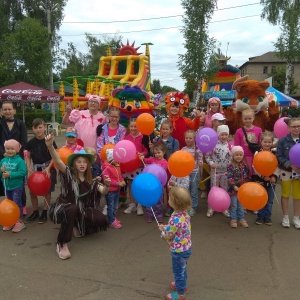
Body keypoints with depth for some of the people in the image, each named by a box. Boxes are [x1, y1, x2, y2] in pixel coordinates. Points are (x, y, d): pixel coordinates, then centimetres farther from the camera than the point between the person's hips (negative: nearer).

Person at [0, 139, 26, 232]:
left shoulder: (19, 160, -14)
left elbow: (23, 172, -21)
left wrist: (10, 174, -25)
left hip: (17, 186, -6)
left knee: (17, 204, 0)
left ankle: (19, 222, 11)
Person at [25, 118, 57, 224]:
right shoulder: (30, 142, -2)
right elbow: (28, 157, 6)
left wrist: (48, 168, -16)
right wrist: (29, 169, -6)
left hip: (48, 168, -3)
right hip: (35, 168, 3)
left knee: (47, 191, 5)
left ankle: (44, 213, 19)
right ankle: (35, 212, 23)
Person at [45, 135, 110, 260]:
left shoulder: (91, 179, 2)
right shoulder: (69, 173, -9)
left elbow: (103, 191, -8)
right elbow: (57, 161, -27)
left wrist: (107, 185, -33)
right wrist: (50, 146, -46)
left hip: (83, 209, 4)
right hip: (66, 207, -4)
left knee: (101, 220, -20)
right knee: (73, 209, -40)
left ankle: (78, 226, 12)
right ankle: (62, 244, -32)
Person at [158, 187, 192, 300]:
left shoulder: (175, 219, -35)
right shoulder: (184, 213, -8)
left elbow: (167, 236, -22)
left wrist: (162, 230, -3)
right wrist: (166, 227, 2)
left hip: (179, 251, -8)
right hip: (186, 247, 9)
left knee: (178, 271, 14)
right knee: (182, 269, 30)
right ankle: (182, 285, 52)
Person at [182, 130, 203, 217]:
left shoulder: (197, 149, -8)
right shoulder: (183, 149, 1)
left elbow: (200, 159, -5)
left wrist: (200, 163, -26)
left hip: (194, 172, -3)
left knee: (194, 191, 6)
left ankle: (193, 208, 18)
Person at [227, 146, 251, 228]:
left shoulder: (245, 165, 3)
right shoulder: (230, 166, -11)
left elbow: (248, 176, 9)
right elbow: (229, 178, -17)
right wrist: (234, 186, -24)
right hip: (233, 189, -4)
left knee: (241, 205, 14)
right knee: (233, 205, 5)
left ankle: (241, 219, 25)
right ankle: (233, 219, 16)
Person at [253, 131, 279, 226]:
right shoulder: (257, 153, -9)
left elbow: (278, 166, -2)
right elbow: (255, 167, -14)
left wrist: (274, 176, -15)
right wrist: (263, 176, -21)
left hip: (271, 180, 2)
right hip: (260, 180, -2)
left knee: (269, 201, 11)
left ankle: (267, 216, 24)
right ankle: (260, 216, 21)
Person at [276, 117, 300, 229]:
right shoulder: (283, 141, -9)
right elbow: (279, 157, -10)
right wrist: (291, 165, -21)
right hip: (286, 171, -1)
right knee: (285, 195, 11)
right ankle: (285, 217, 24)